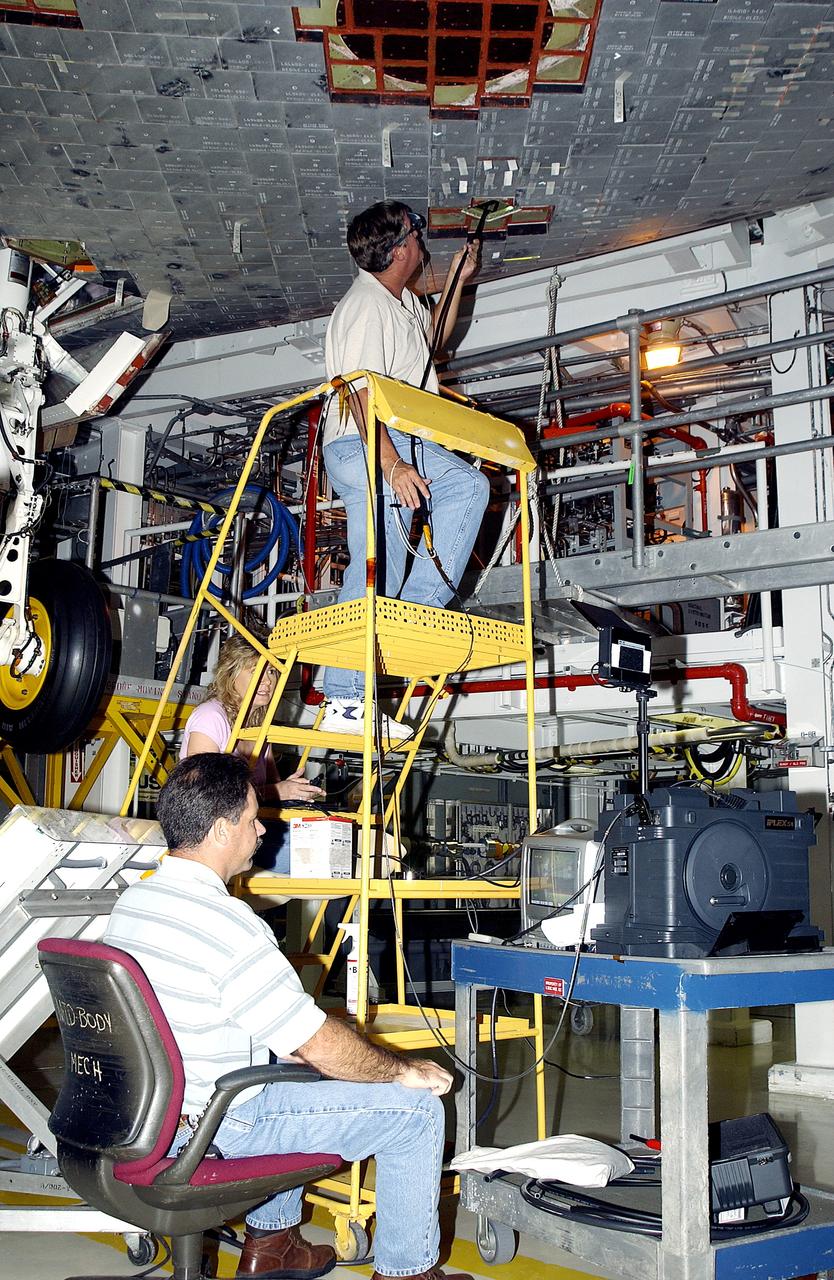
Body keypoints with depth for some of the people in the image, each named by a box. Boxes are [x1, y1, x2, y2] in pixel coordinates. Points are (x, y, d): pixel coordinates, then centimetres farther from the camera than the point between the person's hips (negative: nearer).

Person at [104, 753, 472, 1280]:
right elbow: (321, 1044, -22)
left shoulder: (132, 901, 3)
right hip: (211, 1133, -9)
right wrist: (402, 1070, -5)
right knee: (417, 1109, -1)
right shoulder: (228, 923, -26)